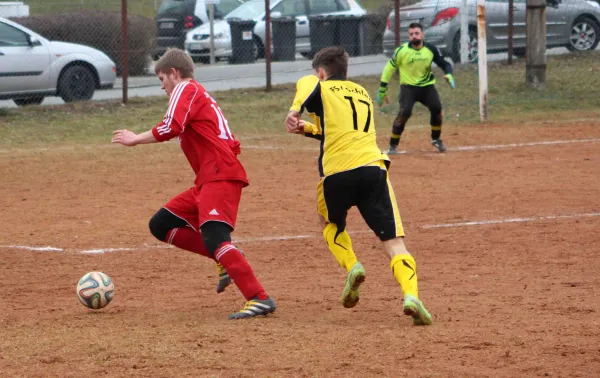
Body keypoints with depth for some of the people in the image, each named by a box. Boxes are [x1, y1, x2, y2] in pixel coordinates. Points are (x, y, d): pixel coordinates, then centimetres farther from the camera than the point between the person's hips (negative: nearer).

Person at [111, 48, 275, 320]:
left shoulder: (186, 90, 0)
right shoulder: (201, 96, 28)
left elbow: (170, 128, -18)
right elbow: (232, 145, 27)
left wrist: (136, 139, -6)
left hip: (220, 177, -10)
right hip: (207, 182, 10)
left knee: (214, 238, -24)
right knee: (161, 225, 12)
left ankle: (259, 299, -32)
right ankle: (229, 261, 6)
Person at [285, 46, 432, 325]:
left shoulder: (320, 88, 14)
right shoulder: (362, 93, 29)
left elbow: (306, 83, -10)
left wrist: (294, 113, -16)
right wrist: (307, 129, 34)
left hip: (336, 172, -2)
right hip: (372, 167, 2)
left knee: (331, 223, 30)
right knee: (394, 241, -3)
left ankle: (352, 267, 6)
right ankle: (411, 294, -27)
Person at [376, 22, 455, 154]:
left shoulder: (431, 49, -7)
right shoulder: (402, 51, -14)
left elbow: (444, 64, 3)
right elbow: (389, 69, -5)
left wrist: (448, 74, -20)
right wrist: (382, 90, -3)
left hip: (427, 86, 3)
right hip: (408, 87, -3)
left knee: (437, 108, -16)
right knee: (404, 112, -24)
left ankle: (436, 139, 12)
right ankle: (393, 146, -14)